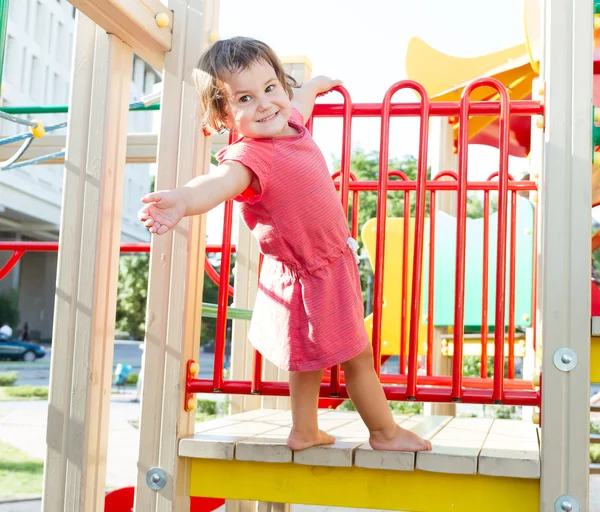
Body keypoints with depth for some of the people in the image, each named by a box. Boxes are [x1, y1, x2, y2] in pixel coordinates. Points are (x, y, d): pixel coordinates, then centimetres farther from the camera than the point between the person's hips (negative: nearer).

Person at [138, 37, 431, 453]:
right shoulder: (249, 157, -32)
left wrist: (319, 84, 41)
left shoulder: (291, 121, -5)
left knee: (313, 354, 23)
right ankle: (385, 431, 29)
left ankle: (305, 431, 40)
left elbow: (301, 96, 19)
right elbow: (220, 182, -54)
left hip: (330, 260, 9)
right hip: (310, 277, -9)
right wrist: (183, 200, -75)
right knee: (357, 355, 8)